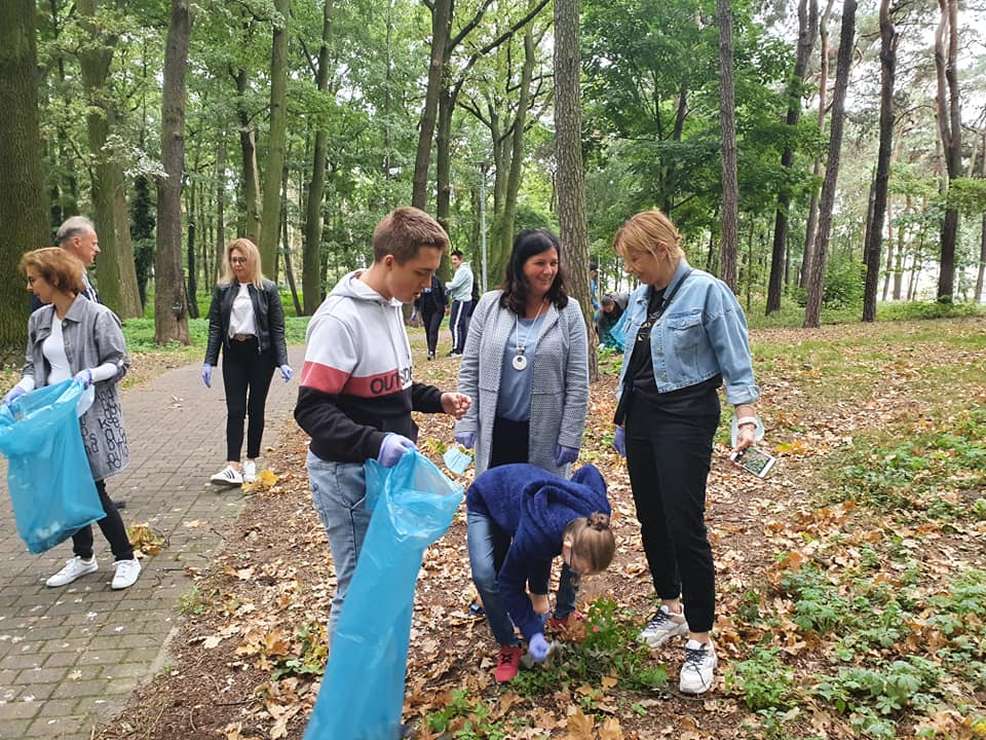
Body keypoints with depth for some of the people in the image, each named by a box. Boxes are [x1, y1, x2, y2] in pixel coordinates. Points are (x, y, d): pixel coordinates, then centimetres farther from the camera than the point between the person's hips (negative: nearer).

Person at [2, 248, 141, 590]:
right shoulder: (38, 320, 8)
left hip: (91, 415, -6)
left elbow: (119, 363, -9)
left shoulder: (97, 316, -11)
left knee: (92, 489, -3)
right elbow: (33, 366, 14)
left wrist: (90, 375, -25)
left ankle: (125, 558, 12)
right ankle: (83, 556, 29)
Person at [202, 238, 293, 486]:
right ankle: (233, 466, -6)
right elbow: (215, 326, 5)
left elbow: (277, 328, -3)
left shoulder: (267, 289, -2)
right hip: (233, 354, 2)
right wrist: (209, 362, -2)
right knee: (235, 410, -3)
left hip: (261, 353, -2)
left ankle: (251, 462, 18)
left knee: (256, 408, 6)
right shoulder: (223, 289, 5)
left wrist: (282, 362, -11)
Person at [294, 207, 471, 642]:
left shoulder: (389, 304, 8)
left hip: (385, 468, 9)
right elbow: (312, 410, -22)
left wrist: (436, 400, 5)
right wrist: (374, 443, -34)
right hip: (348, 474, -9)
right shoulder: (341, 318, -20)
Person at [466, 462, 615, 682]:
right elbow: (509, 584, -25)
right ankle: (508, 646, -4)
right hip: (484, 500, -5)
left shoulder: (593, 519, -30)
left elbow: (589, 472, -7)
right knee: (485, 574, -23)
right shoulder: (534, 535, -45)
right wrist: (533, 634, -27)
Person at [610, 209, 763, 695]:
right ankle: (670, 608, 31)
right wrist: (622, 419, 20)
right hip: (641, 414, 7)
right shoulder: (640, 296, 9)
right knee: (650, 519, 12)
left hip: (685, 417, -7)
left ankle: (700, 641, 5)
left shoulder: (707, 291, -10)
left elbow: (735, 361, -11)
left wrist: (746, 418, -19)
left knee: (684, 525, -7)